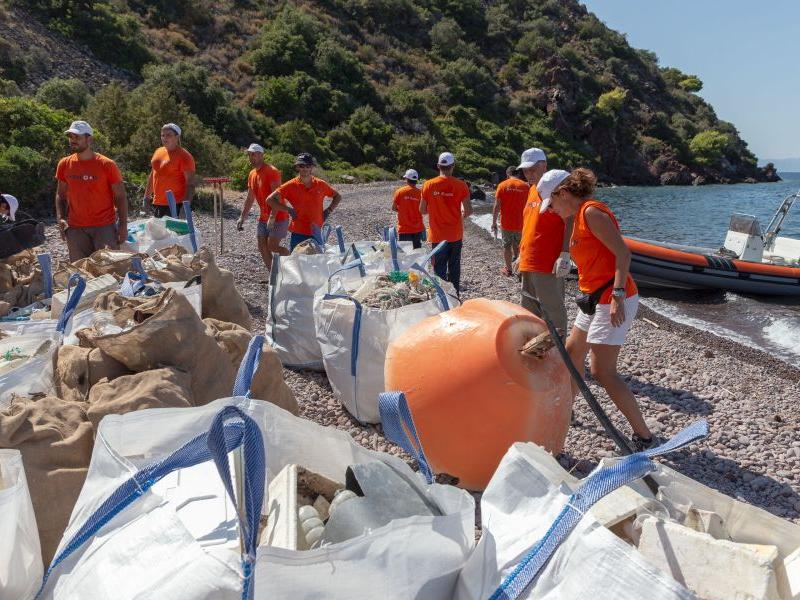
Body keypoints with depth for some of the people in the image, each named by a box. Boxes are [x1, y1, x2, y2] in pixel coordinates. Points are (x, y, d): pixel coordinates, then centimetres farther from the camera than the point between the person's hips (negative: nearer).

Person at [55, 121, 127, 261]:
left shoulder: (107, 165, -4)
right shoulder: (64, 164, 7)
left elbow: (120, 197, -3)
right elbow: (61, 195, 16)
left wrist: (123, 225, -9)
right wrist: (60, 218, 0)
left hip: (105, 226, -3)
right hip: (75, 228, 4)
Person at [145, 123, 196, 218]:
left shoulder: (184, 156, -11)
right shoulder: (158, 151, 12)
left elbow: (190, 183, -16)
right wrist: (147, 194, 20)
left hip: (175, 205, -8)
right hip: (157, 203, 8)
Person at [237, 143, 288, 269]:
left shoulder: (271, 171, -15)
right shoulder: (252, 174, 11)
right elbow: (250, 199, 18)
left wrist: (272, 218, -29)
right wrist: (242, 218, 14)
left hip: (278, 217, -8)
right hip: (263, 217, 8)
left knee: (272, 247, -12)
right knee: (262, 247, 5)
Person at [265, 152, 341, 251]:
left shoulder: (321, 185, 2)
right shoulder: (291, 185, -6)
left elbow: (337, 196, 17)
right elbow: (270, 200, -9)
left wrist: (328, 210, 4)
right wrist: (289, 210, -13)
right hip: (298, 234, -2)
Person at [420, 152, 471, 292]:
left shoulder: (429, 185, -6)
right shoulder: (460, 185, -8)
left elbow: (422, 210, 0)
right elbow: (469, 210, -9)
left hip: (437, 235, 0)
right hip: (455, 234, 0)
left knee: (439, 270, 6)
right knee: (454, 268, 13)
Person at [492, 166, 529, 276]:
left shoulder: (502, 185, -4)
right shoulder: (526, 186, -2)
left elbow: (497, 206, -7)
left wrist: (494, 223, -1)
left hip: (506, 223, -1)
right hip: (520, 223, 1)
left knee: (507, 246, 11)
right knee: (518, 245, 22)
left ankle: (508, 269, 17)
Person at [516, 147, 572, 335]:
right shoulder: (533, 189, 16)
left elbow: (570, 222, -16)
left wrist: (565, 255, -21)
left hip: (548, 266, -9)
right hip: (528, 263, 9)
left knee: (553, 311, -3)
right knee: (529, 311, 17)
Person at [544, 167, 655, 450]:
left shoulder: (591, 212, -15)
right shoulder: (579, 216, 14)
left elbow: (623, 253, -22)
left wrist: (617, 295, -28)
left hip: (612, 300, -11)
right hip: (595, 299, 11)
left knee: (602, 372, -9)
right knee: (572, 352, 22)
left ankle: (643, 435, 1)